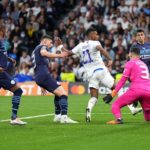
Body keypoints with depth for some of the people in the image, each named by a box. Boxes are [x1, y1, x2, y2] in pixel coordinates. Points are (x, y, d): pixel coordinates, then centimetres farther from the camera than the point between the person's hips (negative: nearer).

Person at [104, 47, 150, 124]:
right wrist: (137, 100, 42)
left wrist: (112, 94, 3)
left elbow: (123, 80, 2)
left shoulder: (130, 63, 7)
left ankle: (118, 118, -28)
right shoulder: (144, 64, 27)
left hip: (136, 89, -6)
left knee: (115, 105, 2)